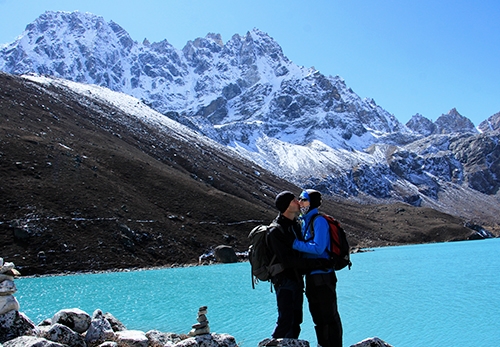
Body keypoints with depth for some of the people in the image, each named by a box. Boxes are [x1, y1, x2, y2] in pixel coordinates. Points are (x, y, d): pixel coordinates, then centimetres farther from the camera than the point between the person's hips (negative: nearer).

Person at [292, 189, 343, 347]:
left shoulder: (319, 221, -14)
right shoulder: (305, 221, 12)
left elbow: (318, 248, -22)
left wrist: (294, 243, -20)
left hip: (323, 276, -9)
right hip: (311, 276, 9)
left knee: (330, 316, 1)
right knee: (317, 316, 19)